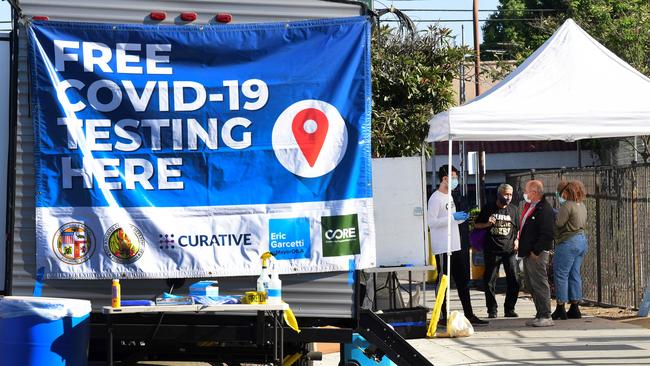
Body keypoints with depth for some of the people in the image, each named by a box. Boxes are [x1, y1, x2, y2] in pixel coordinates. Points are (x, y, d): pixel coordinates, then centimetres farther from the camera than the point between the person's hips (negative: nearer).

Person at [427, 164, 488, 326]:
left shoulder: (449, 196, 18)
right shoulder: (436, 198, -11)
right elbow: (431, 222, -20)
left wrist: (461, 218, 8)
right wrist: (453, 217, -22)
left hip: (456, 246, 9)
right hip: (442, 248, -9)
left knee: (463, 282, 10)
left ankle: (469, 315, 15)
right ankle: (445, 317, 2)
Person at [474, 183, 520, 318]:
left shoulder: (513, 209, 12)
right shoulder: (489, 208, 4)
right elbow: (477, 225, 10)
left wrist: (516, 240, 4)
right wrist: (487, 224, -9)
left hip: (509, 250, 2)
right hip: (492, 250, -2)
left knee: (513, 280, -3)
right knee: (490, 281, 0)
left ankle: (509, 309, 8)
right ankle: (492, 310, 10)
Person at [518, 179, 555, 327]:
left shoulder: (544, 209, -15)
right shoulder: (529, 207, 16)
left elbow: (547, 233, -21)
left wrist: (536, 251, -19)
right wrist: (522, 247, 16)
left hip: (537, 254, -10)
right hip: (528, 253, 10)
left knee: (539, 284, -8)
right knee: (531, 284, 13)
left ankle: (545, 317, -5)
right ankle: (540, 315, 20)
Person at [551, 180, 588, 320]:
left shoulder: (567, 205, -16)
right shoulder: (582, 206, 12)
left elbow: (558, 223, -20)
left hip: (568, 243, -9)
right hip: (582, 240, 9)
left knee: (561, 274, -2)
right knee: (575, 274, 12)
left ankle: (560, 309, -2)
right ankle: (574, 309, 13)